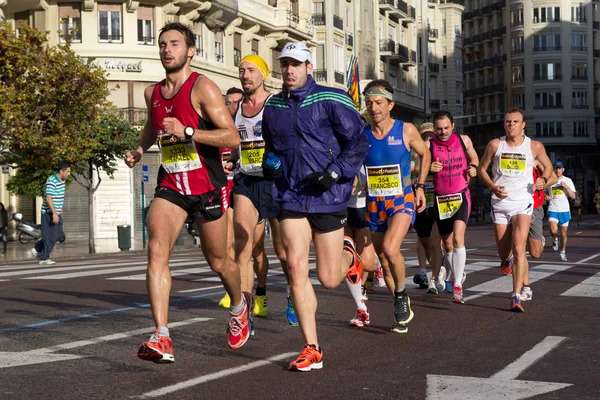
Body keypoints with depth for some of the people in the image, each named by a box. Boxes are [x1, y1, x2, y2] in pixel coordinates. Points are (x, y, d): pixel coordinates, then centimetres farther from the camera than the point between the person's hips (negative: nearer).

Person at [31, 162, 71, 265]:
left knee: (59, 234, 11)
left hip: (56, 212, 9)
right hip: (49, 213, -9)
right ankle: (43, 258, 4)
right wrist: (54, 213, -29)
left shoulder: (62, 180, 9)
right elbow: (48, 198, -25)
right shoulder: (51, 181, -20)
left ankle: (37, 249, 23)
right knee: (51, 236, -6)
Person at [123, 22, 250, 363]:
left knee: (219, 262, 9)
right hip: (170, 186, 4)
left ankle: (240, 306, 43)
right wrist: (140, 149, 17)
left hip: (207, 188, -4)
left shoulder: (202, 87, -11)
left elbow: (232, 137, -19)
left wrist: (187, 132, -28)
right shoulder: (153, 93, 8)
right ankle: (162, 339, -22)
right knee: (156, 249, -19)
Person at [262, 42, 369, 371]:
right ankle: (311, 349, -3)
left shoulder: (331, 101, -7)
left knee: (328, 280, 2)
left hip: (328, 198, -3)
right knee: (296, 267, -11)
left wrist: (334, 173, -16)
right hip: (291, 198, 4)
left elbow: (359, 142, -6)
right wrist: (270, 162, 6)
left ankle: (348, 255, 40)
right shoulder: (273, 107, 10)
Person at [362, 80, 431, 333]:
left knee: (390, 250, -27)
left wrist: (420, 186, 6)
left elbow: (424, 154, 11)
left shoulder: (407, 131, -6)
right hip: (374, 205, 3)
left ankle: (402, 295, 0)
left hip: (402, 201, -3)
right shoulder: (361, 135, -2)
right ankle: (402, 311, 27)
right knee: (384, 262, 9)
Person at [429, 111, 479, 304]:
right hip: (440, 199, 1)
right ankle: (459, 275, 36)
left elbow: (473, 158, 18)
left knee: (458, 238, -20)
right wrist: (428, 168, -29)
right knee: (447, 244, 11)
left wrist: (473, 168, -3)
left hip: (461, 196, -1)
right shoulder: (429, 145, -5)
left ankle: (458, 286, -21)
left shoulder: (464, 141, 1)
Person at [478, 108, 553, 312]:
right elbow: (482, 168, 8)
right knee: (503, 254, 9)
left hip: (523, 203, -2)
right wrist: (492, 187, -9)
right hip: (500, 203, 2)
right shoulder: (495, 144, -1)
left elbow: (548, 165, 16)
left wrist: (543, 179, -6)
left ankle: (516, 297, -18)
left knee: (518, 249, -19)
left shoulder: (535, 147, -1)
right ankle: (508, 261, 48)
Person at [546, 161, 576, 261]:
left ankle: (563, 252, 27)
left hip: (564, 210, 0)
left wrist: (566, 187, -18)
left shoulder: (567, 180, 1)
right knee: (553, 230, -21)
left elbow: (573, 196, -4)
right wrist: (546, 196, -3)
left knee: (563, 233, 6)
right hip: (553, 210, 0)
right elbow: (544, 192, 21)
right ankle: (555, 239, 14)